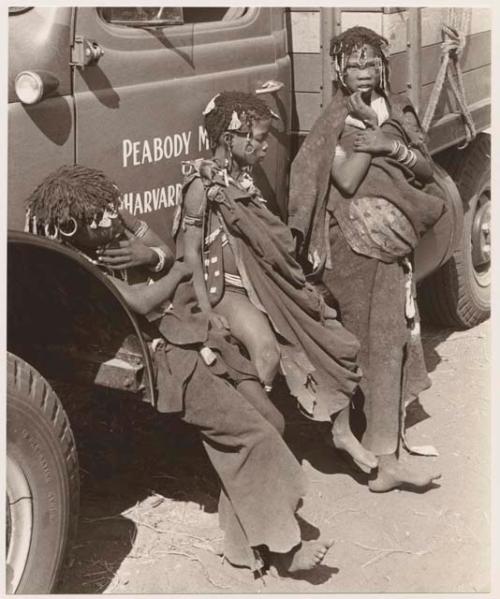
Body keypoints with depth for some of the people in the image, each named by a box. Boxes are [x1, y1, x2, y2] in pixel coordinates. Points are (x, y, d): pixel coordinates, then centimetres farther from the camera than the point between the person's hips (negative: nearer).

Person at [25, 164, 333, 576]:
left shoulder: (119, 222, 6)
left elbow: (167, 254, 10)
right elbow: (142, 303, -21)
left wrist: (149, 256, -12)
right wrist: (178, 273, -4)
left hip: (197, 333, 8)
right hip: (170, 354, -8)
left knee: (270, 420, 4)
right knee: (255, 434, -14)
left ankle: (246, 543, 11)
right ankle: (281, 547, -3)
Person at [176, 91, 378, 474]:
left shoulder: (246, 180, 11)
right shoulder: (203, 185, -12)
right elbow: (190, 252, -15)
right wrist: (207, 312, -21)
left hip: (266, 280, 8)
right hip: (228, 287, -8)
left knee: (333, 337, 2)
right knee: (266, 348, -32)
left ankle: (342, 430, 14)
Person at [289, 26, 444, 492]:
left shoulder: (397, 110, 11)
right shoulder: (337, 119, -5)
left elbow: (426, 170, 6)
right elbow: (346, 180, -19)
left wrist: (396, 149, -11)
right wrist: (368, 128, -18)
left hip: (394, 236, 6)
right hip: (356, 241, -6)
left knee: (393, 333, 8)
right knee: (378, 337, -5)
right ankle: (382, 457, 0)